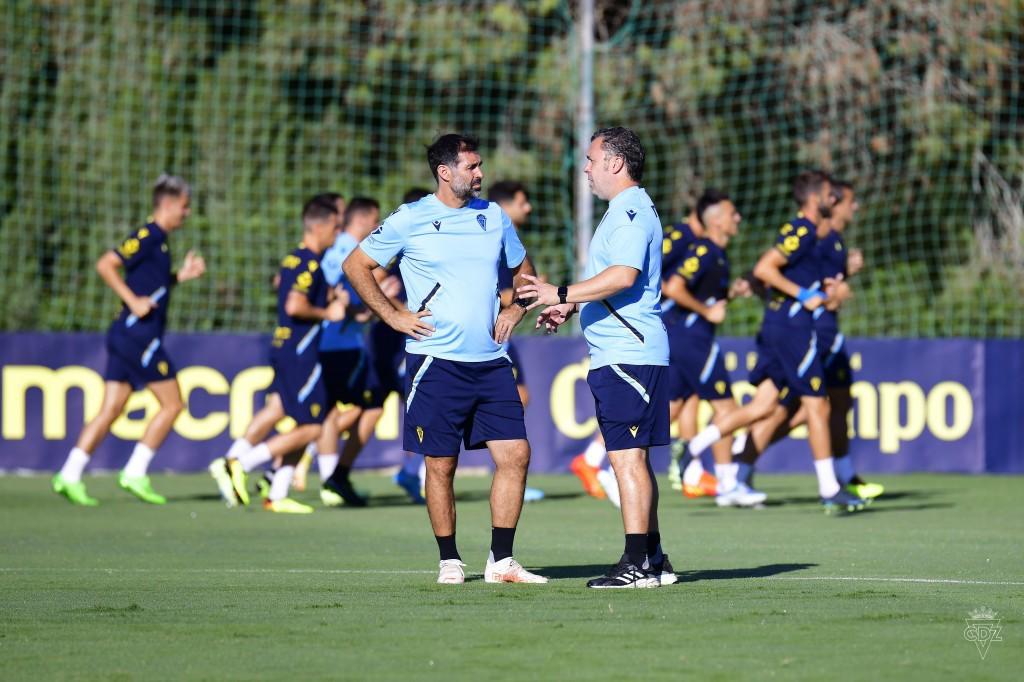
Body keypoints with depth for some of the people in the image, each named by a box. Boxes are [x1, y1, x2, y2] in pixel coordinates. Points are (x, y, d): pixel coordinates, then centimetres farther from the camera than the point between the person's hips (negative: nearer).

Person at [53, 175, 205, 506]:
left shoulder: (157, 242, 17)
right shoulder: (147, 237, -11)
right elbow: (105, 265, -20)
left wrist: (181, 275, 17)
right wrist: (133, 301, -22)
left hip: (126, 338, 9)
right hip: (138, 334, -9)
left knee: (111, 410, 5)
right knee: (172, 404, -3)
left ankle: (69, 475, 1)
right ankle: (135, 473, -3)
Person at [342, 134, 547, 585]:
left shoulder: (494, 217, 11)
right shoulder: (410, 221, -3)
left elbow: (522, 269, 27)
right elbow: (356, 266, 3)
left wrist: (516, 309, 9)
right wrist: (393, 316, -2)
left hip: (491, 361, 4)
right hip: (437, 361, -4)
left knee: (515, 455, -4)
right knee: (441, 465, -1)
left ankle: (501, 561, 4)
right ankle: (450, 561, 11)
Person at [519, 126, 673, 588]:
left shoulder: (631, 211, -13)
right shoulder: (625, 210, 21)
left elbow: (623, 275, -25)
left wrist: (562, 294, -21)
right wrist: (570, 308, 23)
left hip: (628, 355, -11)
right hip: (623, 355, 11)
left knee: (627, 456, -12)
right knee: (633, 458, 12)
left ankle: (638, 564, -14)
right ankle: (653, 560, 16)